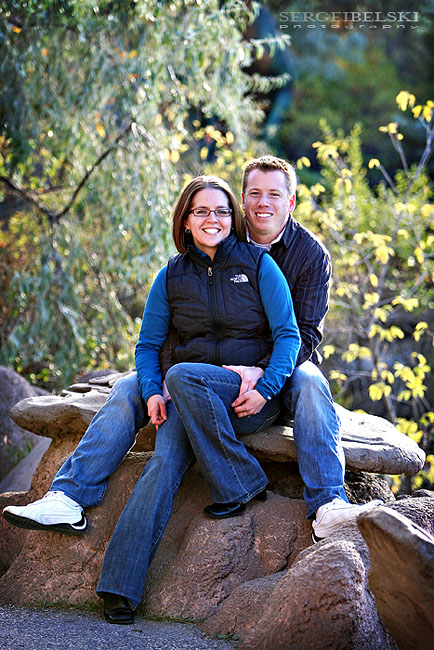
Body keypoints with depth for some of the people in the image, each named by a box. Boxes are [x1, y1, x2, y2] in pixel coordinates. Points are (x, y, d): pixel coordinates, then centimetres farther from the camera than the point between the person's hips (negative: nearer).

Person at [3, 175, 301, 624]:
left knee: (182, 375, -31)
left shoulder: (259, 264, -1)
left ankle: (239, 486, -23)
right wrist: (152, 392, -11)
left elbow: (289, 335, -4)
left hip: (252, 391, -4)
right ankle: (66, 499, -32)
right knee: (128, 390, -23)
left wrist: (265, 388, -19)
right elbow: (148, 344, 8)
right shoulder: (172, 275, 9)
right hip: (192, 396, 4)